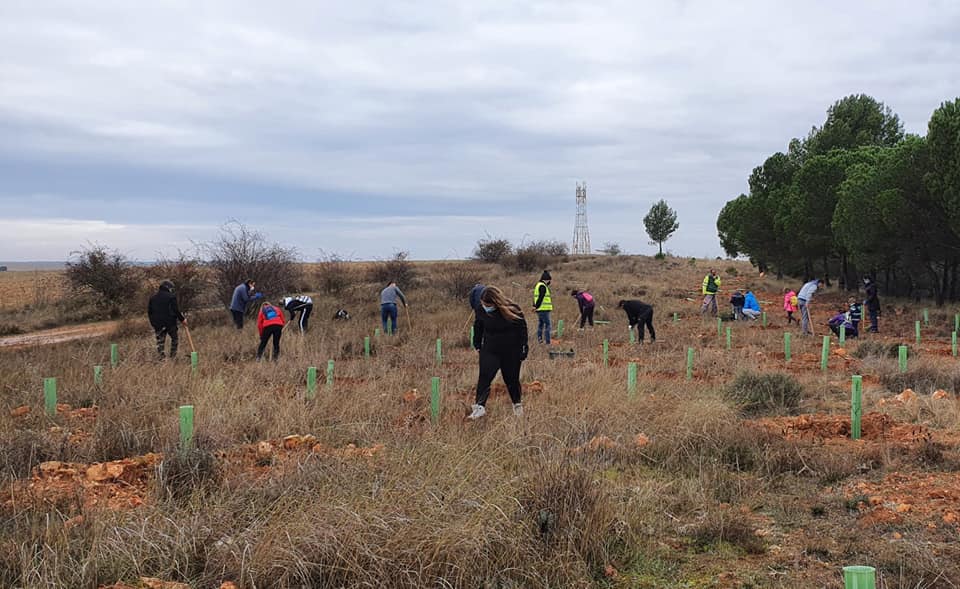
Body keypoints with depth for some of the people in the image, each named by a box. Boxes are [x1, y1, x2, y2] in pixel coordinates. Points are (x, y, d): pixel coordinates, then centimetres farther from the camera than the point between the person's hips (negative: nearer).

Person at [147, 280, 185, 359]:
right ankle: (173, 356, 10)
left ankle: (161, 357, 2)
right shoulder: (171, 297, -7)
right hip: (170, 323, -4)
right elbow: (176, 310, -10)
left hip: (157, 324, 4)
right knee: (175, 338, 14)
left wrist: (153, 323, 19)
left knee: (160, 341, 8)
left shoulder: (153, 298, 11)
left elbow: (149, 312, 13)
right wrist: (182, 319, 0)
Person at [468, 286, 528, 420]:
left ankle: (518, 405, 30)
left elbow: (522, 331, -7)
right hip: (489, 352, 2)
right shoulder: (482, 310, -9)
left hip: (511, 353, -2)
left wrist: (523, 353, -7)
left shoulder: (513, 310, -17)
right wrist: (477, 345, 10)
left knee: (512, 380, 10)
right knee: (484, 378, -10)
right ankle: (479, 407, -10)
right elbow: (478, 327, 10)